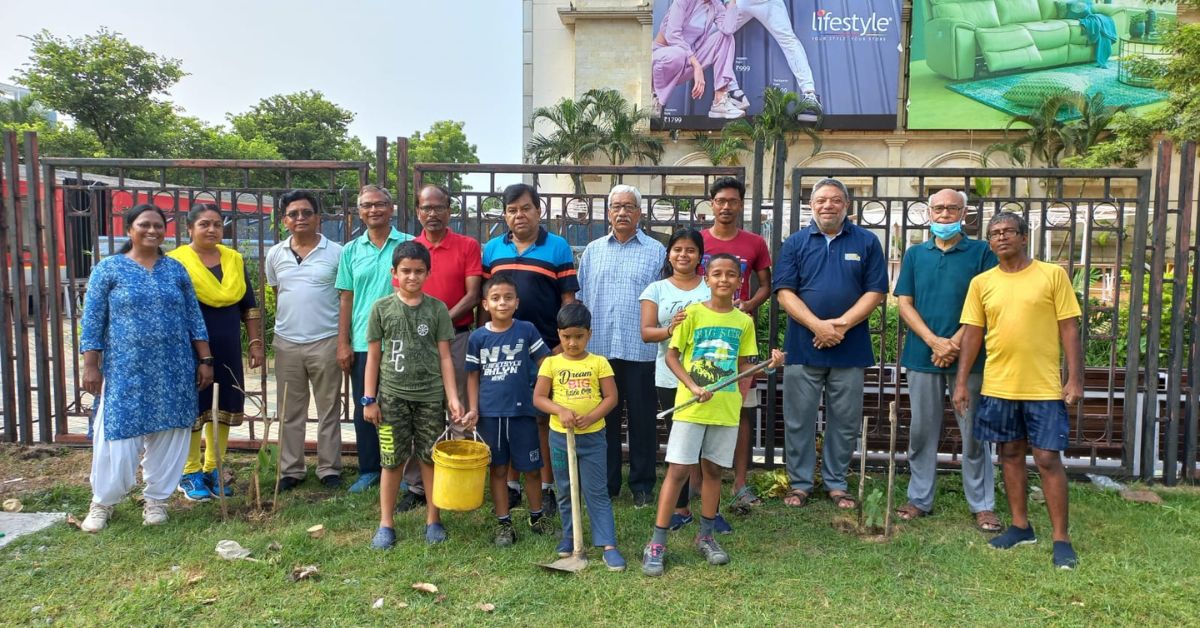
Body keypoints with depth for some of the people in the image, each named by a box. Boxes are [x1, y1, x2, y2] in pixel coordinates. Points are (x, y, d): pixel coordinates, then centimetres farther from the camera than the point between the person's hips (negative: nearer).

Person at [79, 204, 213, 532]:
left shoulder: (176, 269, 8)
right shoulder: (109, 268, 1)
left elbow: (194, 318, 9)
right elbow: (92, 321, -1)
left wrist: (205, 360, 5)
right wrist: (90, 365, -6)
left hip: (174, 371, 3)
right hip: (126, 370, -2)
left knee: (168, 435, 7)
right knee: (119, 436, 0)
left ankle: (156, 499, 23)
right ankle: (102, 501, 22)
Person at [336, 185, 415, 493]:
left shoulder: (409, 245, -1)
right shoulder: (351, 251, 7)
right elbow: (346, 299, 8)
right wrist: (343, 343, 3)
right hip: (362, 343, 3)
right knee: (364, 408, 10)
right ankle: (368, 470, 24)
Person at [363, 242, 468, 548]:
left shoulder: (437, 308, 0)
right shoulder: (381, 308, 0)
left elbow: (444, 357, 1)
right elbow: (373, 356, 4)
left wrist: (453, 397, -5)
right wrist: (369, 399, 1)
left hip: (431, 396, 0)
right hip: (392, 395, 0)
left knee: (431, 459, 7)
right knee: (391, 460, 7)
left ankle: (433, 520, 21)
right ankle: (386, 524, 20)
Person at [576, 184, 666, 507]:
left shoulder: (656, 251, 5)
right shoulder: (593, 251, 12)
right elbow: (579, 298, 12)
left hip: (641, 350, -2)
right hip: (598, 348, 3)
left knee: (642, 419, 5)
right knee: (604, 418, 10)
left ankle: (642, 484, 18)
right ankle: (606, 483, 22)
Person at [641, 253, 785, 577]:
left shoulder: (744, 321, 5)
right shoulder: (693, 313, -6)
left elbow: (742, 365, 12)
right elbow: (671, 356, -5)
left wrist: (769, 363, -6)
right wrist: (693, 386, -17)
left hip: (726, 409, 4)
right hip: (690, 407, -3)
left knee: (713, 469, 13)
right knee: (678, 470, -3)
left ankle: (706, 536, 28)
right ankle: (657, 543, 5)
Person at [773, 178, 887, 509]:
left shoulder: (866, 242, 5)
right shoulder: (795, 243, 5)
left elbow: (875, 292, 0)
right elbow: (785, 292, -3)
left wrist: (841, 324, -13)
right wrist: (817, 326, -16)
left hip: (851, 349, 0)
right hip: (803, 347, 0)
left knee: (845, 422, 9)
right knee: (799, 420, 6)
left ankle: (836, 484, 23)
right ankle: (800, 482, 20)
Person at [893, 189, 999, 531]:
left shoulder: (981, 252, 3)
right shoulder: (915, 254, 10)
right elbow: (904, 303, 4)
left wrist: (955, 343, -13)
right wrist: (934, 341, -9)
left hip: (968, 357, -2)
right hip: (922, 356, 2)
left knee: (974, 433, 5)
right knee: (921, 432, 8)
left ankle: (983, 505, 15)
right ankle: (920, 499, 19)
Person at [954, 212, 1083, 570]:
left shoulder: (1053, 275, -1)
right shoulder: (981, 283, 5)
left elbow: (1069, 329, -2)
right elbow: (972, 334, 6)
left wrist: (1075, 379, -7)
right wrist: (961, 382, 2)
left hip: (1044, 387, -3)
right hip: (998, 387, 3)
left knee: (1048, 460, -1)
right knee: (1011, 455, 12)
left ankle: (1061, 539, 11)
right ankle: (1021, 526, 26)